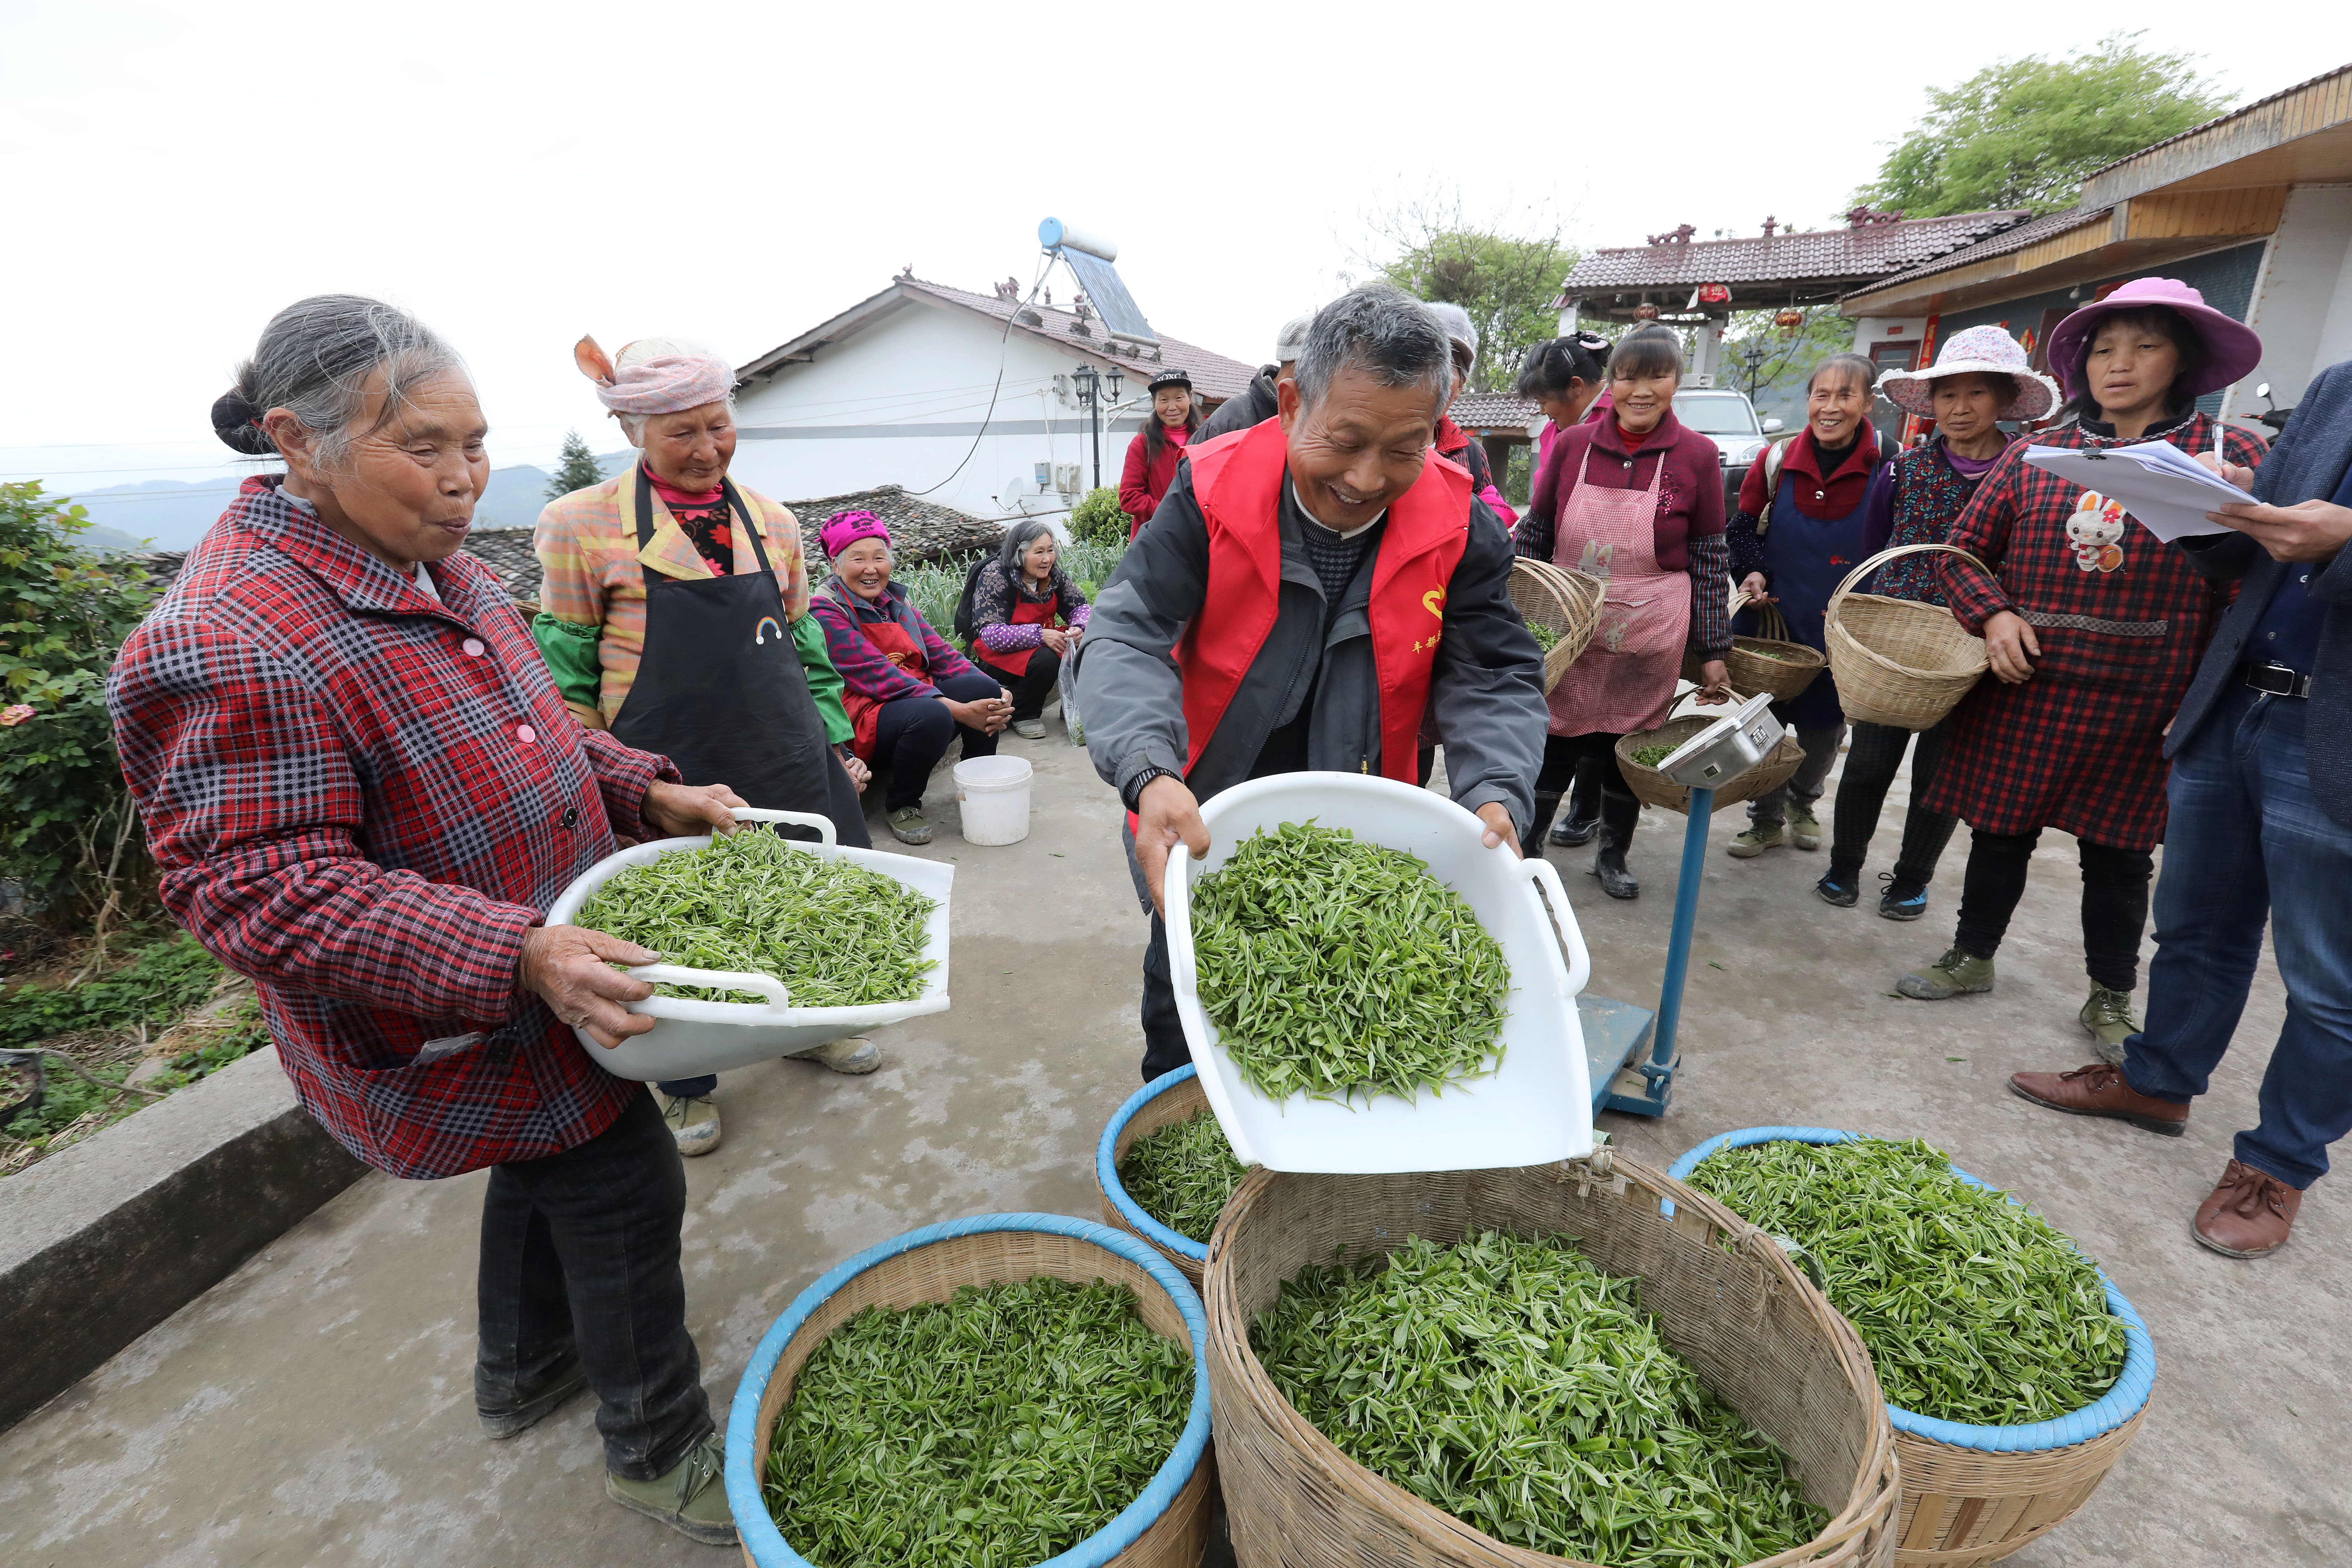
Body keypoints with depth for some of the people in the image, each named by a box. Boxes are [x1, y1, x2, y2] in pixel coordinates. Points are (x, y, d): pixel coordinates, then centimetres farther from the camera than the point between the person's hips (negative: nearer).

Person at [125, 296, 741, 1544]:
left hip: (530, 982, 10)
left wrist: (647, 793, -3)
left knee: (548, 1161, 26)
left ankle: (522, 1375, 52)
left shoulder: (430, 567, 3)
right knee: (622, 1189, 3)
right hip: (448, 1029, -9)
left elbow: (527, 738, 13)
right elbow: (262, 892, -28)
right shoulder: (234, 644, -27)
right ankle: (660, 1451, 28)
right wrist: (519, 958, -37)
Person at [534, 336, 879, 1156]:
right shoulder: (584, 523, -5)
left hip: (786, 763, 4)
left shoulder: (772, 521, 6)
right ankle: (686, 1084, 36)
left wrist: (836, 743, 12)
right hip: (668, 775, -4)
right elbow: (565, 672, -1)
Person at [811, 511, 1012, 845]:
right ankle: (902, 806, -9)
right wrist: (960, 711, -29)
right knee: (932, 715, -35)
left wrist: (996, 695, -14)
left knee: (983, 687, -17)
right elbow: (879, 676, -21)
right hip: (864, 720, -7)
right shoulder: (826, 612, -10)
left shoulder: (896, 599, 13)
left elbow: (940, 654, 5)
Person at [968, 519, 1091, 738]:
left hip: (1042, 641, 6)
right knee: (1046, 659, -35)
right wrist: (1040, 635, -38)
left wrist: (1079, 628, -24)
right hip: (997, 653, -6)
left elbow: (1081, 607, 2)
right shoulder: (995, 576, -20)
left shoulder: (1054, 574, -3)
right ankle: (1022, 716, -10)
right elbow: (990, 634, -27)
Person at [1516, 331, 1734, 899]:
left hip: (1649, 639, 0)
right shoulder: (1572, 444, 0)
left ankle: (1613, 857, 33)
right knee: (1552, 746, 2)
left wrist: (1713, 651, 0)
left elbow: (1709, 561, 1)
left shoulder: (1696, 456, -2)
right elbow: (1534, 535, 7)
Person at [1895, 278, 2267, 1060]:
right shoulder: (2037, 455, 6)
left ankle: (2110, 998, 29)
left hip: (2141, 704, -1)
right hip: (2023, 689, 1)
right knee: (2001, 830, 12)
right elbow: (1963, 552, 10)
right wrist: (1993, 616, -9)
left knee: (2119, 852, 11)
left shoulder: (2230, 456, 1)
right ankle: (1971, 958, 31)